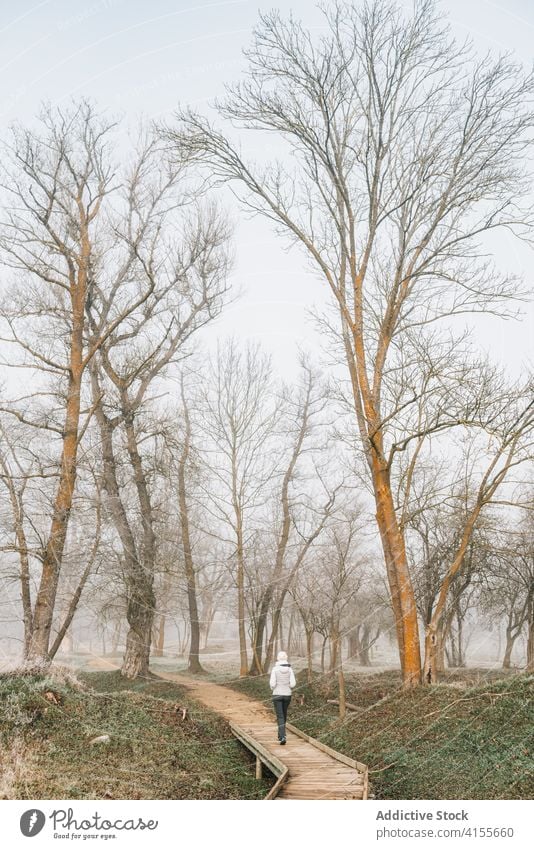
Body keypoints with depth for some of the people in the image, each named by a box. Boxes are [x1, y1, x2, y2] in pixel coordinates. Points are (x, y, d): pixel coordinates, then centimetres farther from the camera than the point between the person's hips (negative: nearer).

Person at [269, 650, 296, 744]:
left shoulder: (275, 669, -12)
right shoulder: (290, 669, -4)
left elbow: (272, 683, -15)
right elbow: (293, 684, -8)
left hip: (277, 695, -3)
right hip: (287, 695, 3)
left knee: (280, 717, -1)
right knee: (284, 714, 23)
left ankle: (282, 737, -18)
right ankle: (280, 734, 35)